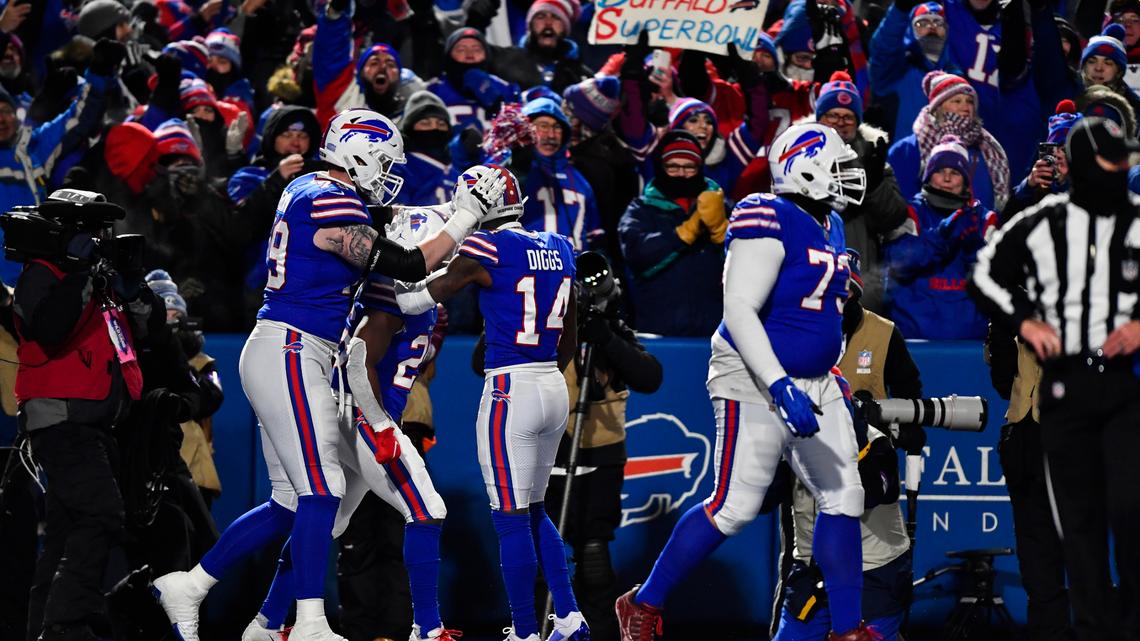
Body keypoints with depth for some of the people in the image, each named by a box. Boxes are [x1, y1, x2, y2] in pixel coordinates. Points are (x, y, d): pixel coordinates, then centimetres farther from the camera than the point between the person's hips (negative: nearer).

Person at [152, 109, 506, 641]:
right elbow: (404, 267, -14)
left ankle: (187, 587, 16)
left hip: (280, 357, 10)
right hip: (290, 357, -10)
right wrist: (465, 217, -7)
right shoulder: (333, 206, -16)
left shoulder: (306, 189, 14)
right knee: (321, 492, -10)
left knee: (290, 503, 11)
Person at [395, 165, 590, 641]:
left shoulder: (485, 250, -11)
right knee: (533, 511, 19)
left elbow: (417, 300, -4)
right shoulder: (558, 249, 10)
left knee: (512, 520, -2)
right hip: (554, 387, 7)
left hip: (511, 388, -7)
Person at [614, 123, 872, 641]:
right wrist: (781, 387, -30)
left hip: (813, 384, 9)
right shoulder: (772, 222, -18)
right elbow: (739, 310, -24)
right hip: (755, 383, -9)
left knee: (843, 499, 5)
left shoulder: (829, 228, 12)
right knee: (735, 507, -8)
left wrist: (829, 376, 24)